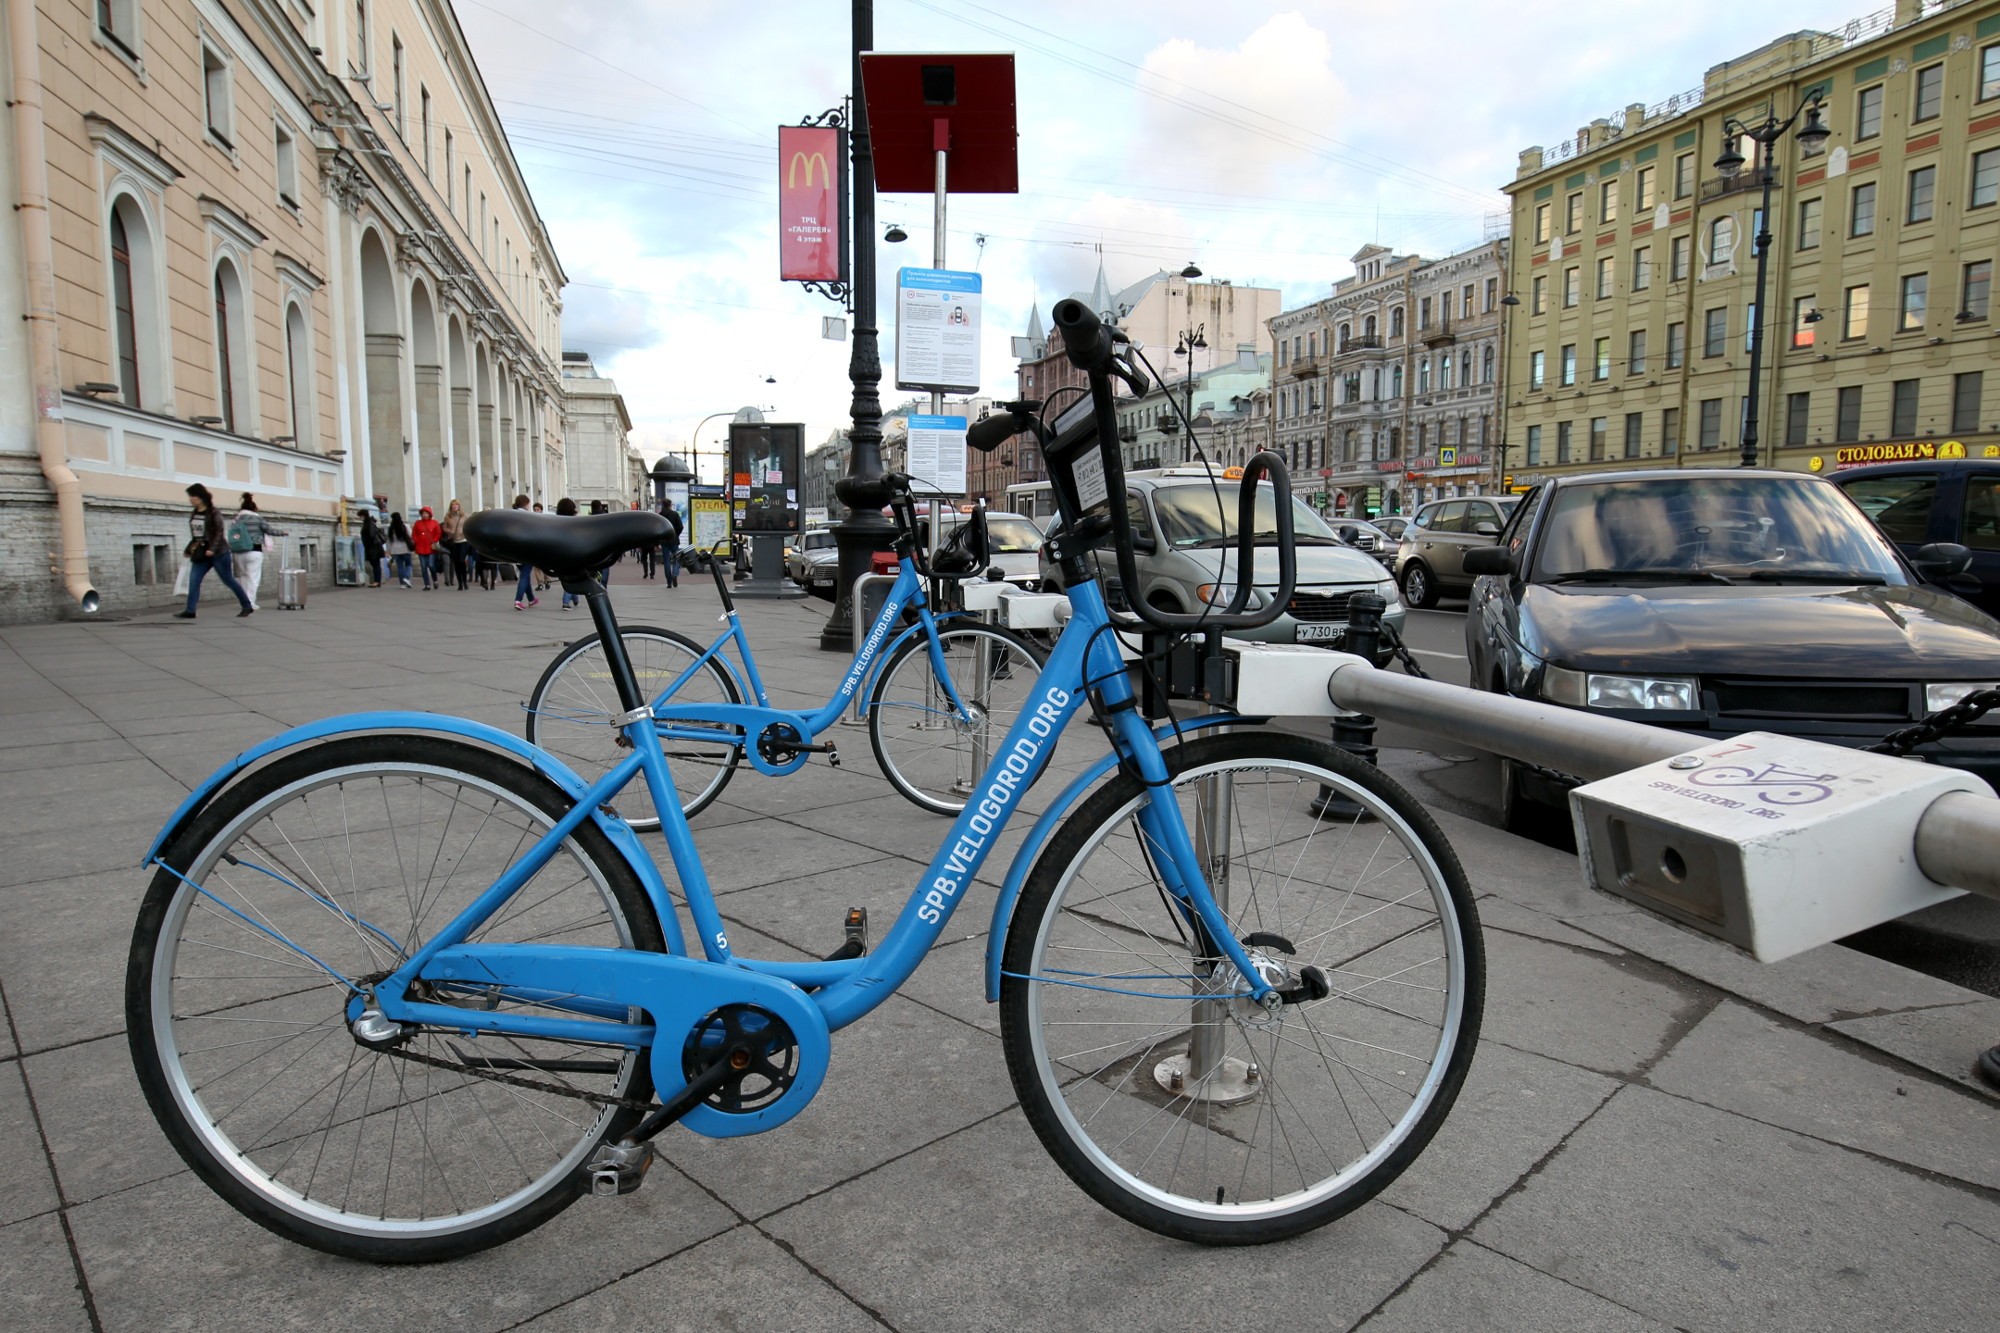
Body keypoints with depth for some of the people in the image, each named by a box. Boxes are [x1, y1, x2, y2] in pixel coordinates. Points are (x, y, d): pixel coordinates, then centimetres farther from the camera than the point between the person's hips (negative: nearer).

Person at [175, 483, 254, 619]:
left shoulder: (213, 513, -10)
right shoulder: (194, 514, 10)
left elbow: (219, 532, -16)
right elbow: (195, 535, 17)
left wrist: (212, 549, -25)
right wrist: (189, 549, 16)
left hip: (218, 553, -7)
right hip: (200, 554, 7)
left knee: (229, 581, 0)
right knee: (193, 580, -5)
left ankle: (247, 606, 11)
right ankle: (189, 610, -7)